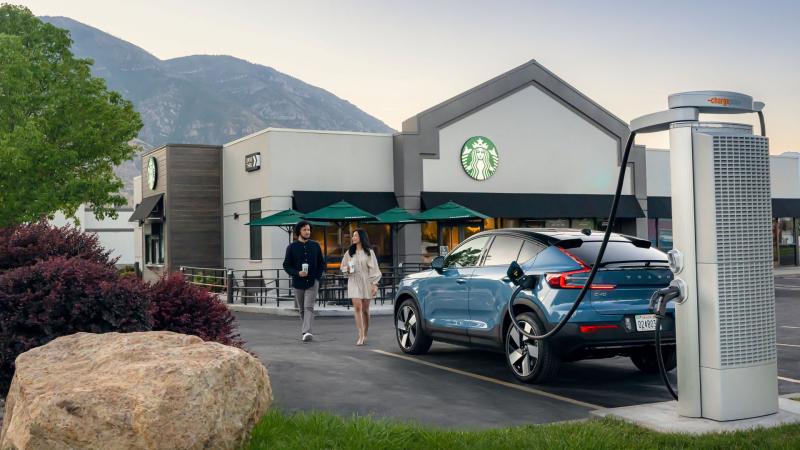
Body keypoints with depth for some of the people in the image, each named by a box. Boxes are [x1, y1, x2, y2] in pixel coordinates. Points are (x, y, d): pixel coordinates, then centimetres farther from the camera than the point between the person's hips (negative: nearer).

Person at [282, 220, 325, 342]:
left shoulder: (315, 245, 5)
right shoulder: (292, 247, 1)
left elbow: (322, 263, 12)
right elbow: (286, 265, 1)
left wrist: (318, 277, -2)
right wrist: (297, 273, -16)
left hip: (312, 283, -1)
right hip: (298, 283, 1)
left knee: (309, 307, -13)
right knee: (301, 309, 10)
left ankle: (306, 332, -22)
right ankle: (304, 331, 22)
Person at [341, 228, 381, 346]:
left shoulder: (369, 252, 2)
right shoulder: (349, 252, 9)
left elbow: (374, 268, 0)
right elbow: (343, 266, 19)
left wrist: (374, 284, -7)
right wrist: (347, 269, -5)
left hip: (366, 282, -1)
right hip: (354, 282, 1)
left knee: (365, 309, 4)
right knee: (357, 307, -13)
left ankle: (365, 335, 20)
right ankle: (361, 336, -16)